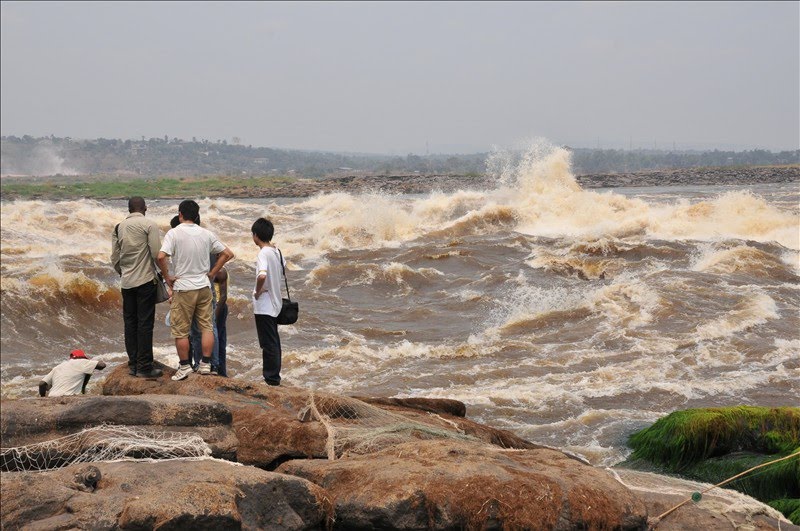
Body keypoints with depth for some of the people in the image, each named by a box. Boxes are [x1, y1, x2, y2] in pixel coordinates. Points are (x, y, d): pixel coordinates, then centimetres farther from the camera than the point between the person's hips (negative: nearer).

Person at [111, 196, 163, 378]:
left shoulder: (118, 228, 8)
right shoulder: (149, 225, -7)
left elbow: (114, 258, 10)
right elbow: (157, 253, -13)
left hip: (126, 282, 5)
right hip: (145, 280, -5)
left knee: (130, 322, 11)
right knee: (145, 323, -3)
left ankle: (133, 364, 15)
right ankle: (144, 366, -3)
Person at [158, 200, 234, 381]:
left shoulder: (174, 233, -10)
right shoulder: (206, 234, 3)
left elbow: (161, 257, -22)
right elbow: (228, 253, 6)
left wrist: (167, 277, -8)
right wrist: (212, 273, 10)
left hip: (183, 287, -4)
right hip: (204, 286, 4)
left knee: (180, 330, 6)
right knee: (206, 326, 11)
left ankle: (185, 366, 10)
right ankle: (206, 364, 11)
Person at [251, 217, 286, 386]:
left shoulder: (263, 253, -19)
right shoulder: (276, 251, 6)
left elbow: (262, 275, -36)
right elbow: (283, 267, 27)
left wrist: (257, 291, -19)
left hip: (264, 305, -9)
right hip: (275, 303, 9)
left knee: (268, 342, -3)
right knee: (274, 341, 14)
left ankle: (271, 378, 1)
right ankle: (274, 375, 21)